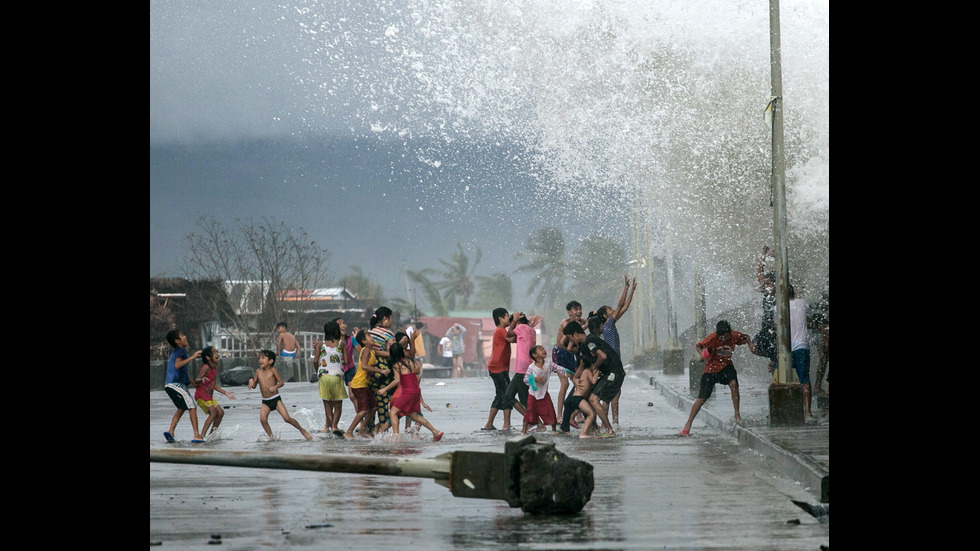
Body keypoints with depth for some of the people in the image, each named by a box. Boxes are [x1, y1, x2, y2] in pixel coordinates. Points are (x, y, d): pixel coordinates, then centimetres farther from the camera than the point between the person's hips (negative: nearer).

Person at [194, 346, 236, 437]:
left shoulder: (215, 367, 11)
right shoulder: (205, 367, -15)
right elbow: (196, 381, -22)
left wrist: (226, 393, 19)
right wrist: (201, 380, -44)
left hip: (209, 397, 9)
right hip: (201, 395, -9)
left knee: (220, 412, 5)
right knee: (213, 413, -20)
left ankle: (212, 435, 11)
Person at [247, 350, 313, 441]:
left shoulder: (272, 370, -7)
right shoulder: (258, 371, 5)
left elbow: (281, 382, -9)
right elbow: (254, 385, 12)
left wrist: (275, 386, -28)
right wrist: (251, 381, -10)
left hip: (276, 399, -4)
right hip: (265, 402, 4)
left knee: (287, 418, -11)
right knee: (262, 419, -20)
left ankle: (302, 430, 9)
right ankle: (271, 437, -3)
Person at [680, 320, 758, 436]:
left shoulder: (734, 336, -14)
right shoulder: (713, 338, -22)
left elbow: (745, 337, 8)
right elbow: (698, 345, -13)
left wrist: (750, 344, -12)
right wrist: (702, 354, -33)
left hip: (726, 366, 2)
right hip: (711, 368, -2)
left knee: (733, 384, -29)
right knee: (702, 398, -3)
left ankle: (737, 415, -14)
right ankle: (688, 424, 8)